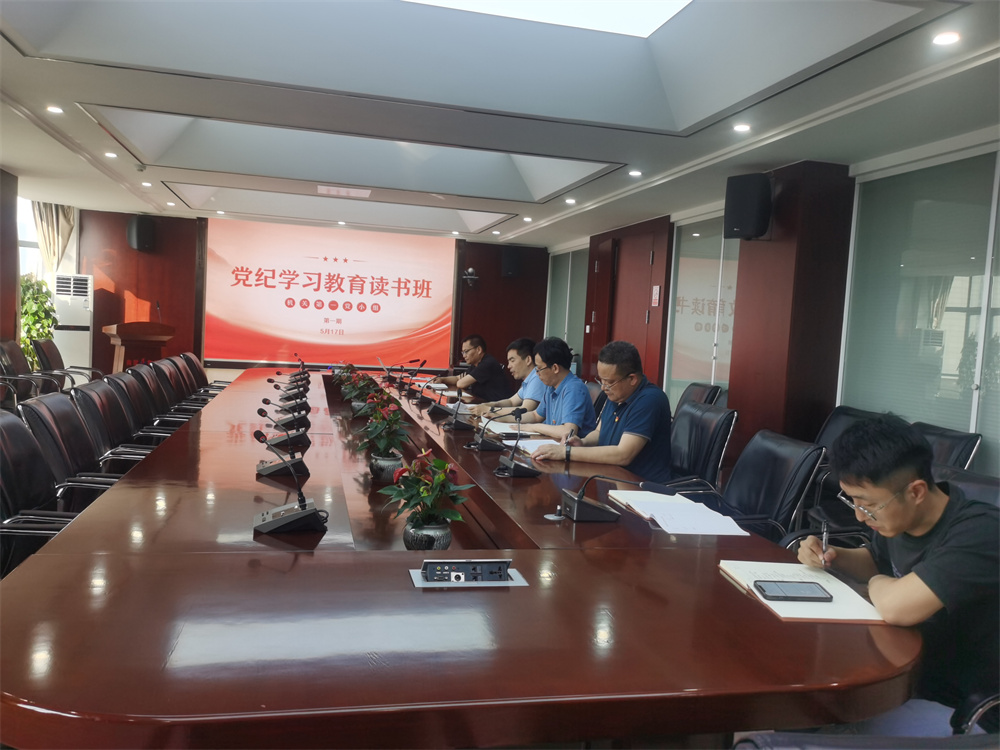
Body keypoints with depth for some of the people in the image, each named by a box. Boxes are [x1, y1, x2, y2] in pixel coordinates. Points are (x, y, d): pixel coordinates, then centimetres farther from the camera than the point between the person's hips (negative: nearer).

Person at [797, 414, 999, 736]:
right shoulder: (897, 516, -4)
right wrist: (834, 557, -3)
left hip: (959, 708, -8)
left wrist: (878, 584, -17)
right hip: (907, 672, 8)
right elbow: (877, 563, 19)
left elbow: (896, 607, -41)